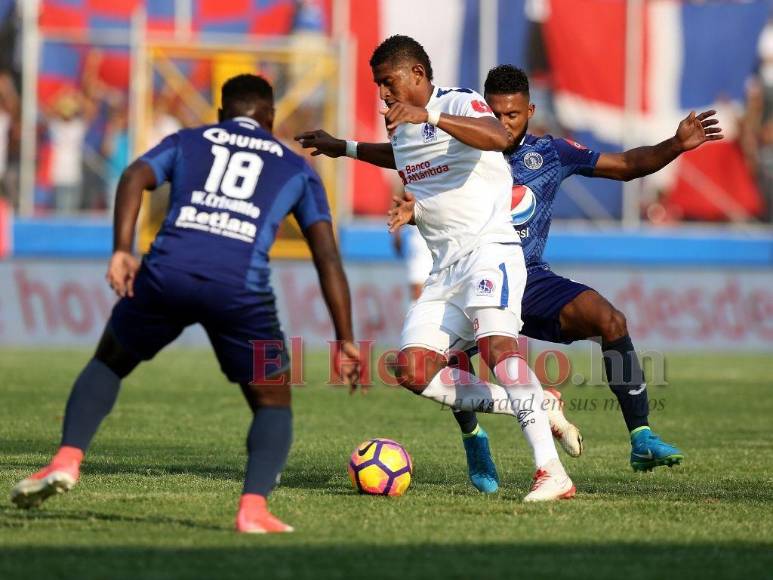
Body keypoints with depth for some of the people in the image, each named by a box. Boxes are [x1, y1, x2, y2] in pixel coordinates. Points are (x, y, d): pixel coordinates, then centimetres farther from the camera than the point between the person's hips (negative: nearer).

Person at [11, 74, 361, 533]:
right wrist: (345, 339, 18)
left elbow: (135, 177, 5)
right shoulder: (296, 168, 27)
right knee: (274, 405, 17)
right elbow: (328, 258, 18)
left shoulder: (187, 142, 27)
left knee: (108, 364, 28)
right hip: (242, 287, -1)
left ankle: (67, 461, 7)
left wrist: (122, 251, -5)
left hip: (169, 272, 1)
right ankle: (254, 507, -8)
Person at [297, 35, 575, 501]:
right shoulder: (401, 126, 18)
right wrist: (344, 148, 49)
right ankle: (533, 408, -2)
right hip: (445, 267, 9)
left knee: (495, 339, -31)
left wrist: (430, 116, -40)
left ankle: (552, 473, -37)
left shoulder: (459, 104, -8)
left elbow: (499, 138, -31)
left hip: (490, 248, -9)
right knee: (414, 371, -8)